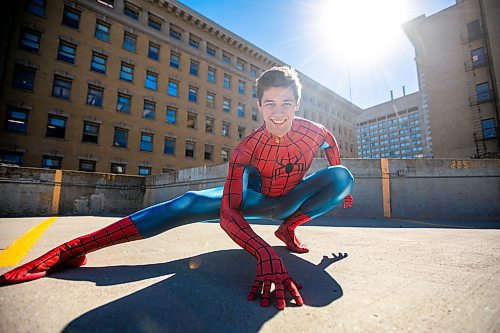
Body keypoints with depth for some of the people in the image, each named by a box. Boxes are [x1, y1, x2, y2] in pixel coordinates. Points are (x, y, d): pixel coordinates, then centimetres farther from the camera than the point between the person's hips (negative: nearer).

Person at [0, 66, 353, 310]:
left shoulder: (314, 131, -21)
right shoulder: (248, 147, -32)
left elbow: (331, 142, 8)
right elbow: (228, 210, -41)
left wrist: (340, 185, 16)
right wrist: (264, 253, -59)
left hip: (292, 200, 4)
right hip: (257, 197, -3)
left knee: (343, 176, -19)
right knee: (188, 205, -29)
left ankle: (289, 228, -7)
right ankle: (73, 249, -29)